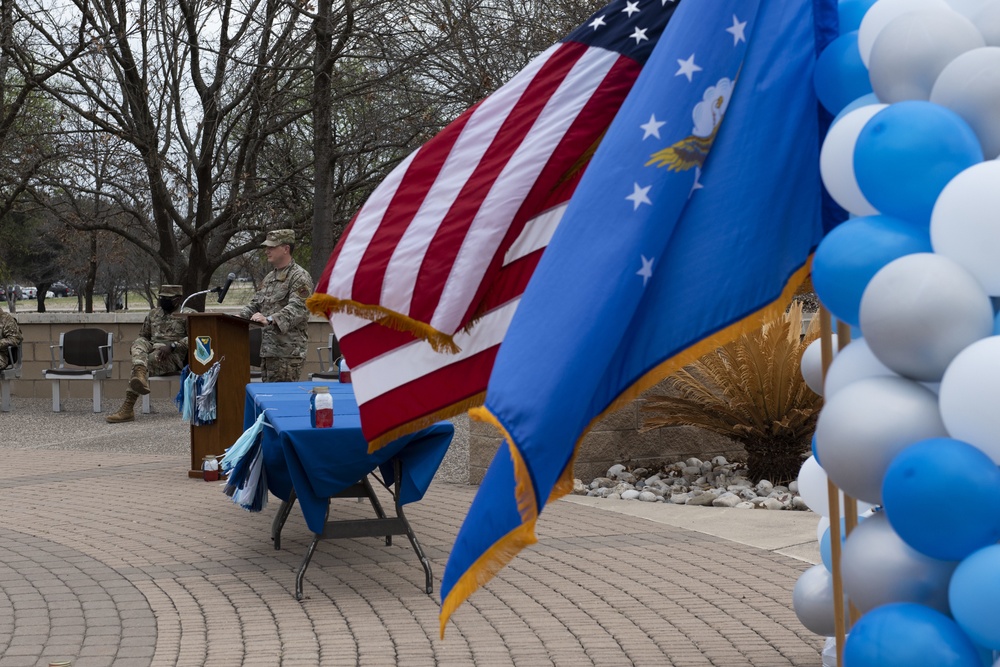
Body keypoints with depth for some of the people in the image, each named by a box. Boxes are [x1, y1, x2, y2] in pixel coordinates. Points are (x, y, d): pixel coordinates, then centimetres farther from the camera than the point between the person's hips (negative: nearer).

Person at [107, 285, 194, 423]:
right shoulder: (153, 314, 22)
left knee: (148, 362, -33)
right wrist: (145, 346, -1)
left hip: (173, 357, -5)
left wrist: (172, 346, -24)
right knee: (139, 343, -27)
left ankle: (128, 408, -39)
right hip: (151, 352, 5)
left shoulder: (187, 314, 3)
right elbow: (143, 336, 25)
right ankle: (140, 376, -58)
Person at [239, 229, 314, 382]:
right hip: (267, 349, 9)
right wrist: (239, 317, 4)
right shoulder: (269, 278, 20)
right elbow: (255, 304, 23)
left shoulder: (300, 277, -9)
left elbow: (298, 309, -22)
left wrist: (270, 320, -33)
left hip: (288, 352, -9)